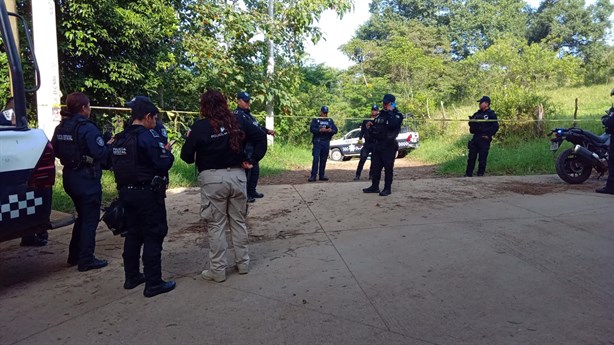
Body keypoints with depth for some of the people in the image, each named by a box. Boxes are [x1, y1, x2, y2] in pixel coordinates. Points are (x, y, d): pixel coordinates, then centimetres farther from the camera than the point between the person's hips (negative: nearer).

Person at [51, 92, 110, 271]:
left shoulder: (60, 128, 6)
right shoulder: (87, 128, -17)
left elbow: (55, 151, 13)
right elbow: (100, 153, -23)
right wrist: (111, 145, -6)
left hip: (69, 177, 8)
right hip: (87, 178, -8)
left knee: (82, 216, 22)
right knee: (90, 219, 3)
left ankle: (74, 256, 30)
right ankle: (86, 260, 9)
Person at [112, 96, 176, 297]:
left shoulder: (120, 139, 10)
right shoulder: (148, 136, -16)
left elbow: (118, 165, 14)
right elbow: (163, 164, -21)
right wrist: (167, 152, 1)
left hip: (127, 192, 8)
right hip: (148, 193, -8)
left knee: (133, 233, 18)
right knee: (153, 236, -1)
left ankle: (131, 277, 28)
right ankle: (153, 283, 3)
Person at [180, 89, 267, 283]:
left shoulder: (200, 127, -8)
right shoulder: (238, 121, 3)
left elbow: (186, 155, -8)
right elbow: (261, 136, 0)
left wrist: (190, 139, 13)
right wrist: (252, 160, 3)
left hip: (212, 179, -3)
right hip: (237, 176, 4)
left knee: (216, 225, 5)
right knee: (239, 221, 15)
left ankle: (218, 270, 12)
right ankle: (243, 263, 24)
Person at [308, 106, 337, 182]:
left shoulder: (330, 121, 15)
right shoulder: (315, 120, 4)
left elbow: (335, 130, 8)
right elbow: (311, 129, -9)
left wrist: (331, 130, -14)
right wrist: (320, 130, -22)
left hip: (326, 142, 4)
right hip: (317, 142, -4)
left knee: (323, 160, 6)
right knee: (316, 159, -11)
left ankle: (321, 175, 13)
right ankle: (313, 176, -10)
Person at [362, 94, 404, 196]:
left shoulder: (398, 115, -4)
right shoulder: (380, 114, 18)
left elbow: (393, 124, -25)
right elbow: (374, 127, 28)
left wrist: (390, 112, -15)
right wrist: (369, 127, 6)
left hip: (389, 145, -7)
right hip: (377, 144, 7)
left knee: (388, 167, -3)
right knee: (375, 166, 10)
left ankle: (387, 188, 4)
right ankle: (374, 186, 20)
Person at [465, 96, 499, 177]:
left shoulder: (491, 114, -5)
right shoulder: (477, 114, 15)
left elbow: (496, 127, -11)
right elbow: (472, 124, 22)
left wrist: (489, 135, -14)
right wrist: (471, 120, 0)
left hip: (484, 139, -6)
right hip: (475, 138, 6)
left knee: (482, 158, -2)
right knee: (471, 157, 6)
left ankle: (480, 174, 6)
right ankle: (468, 174, 12)